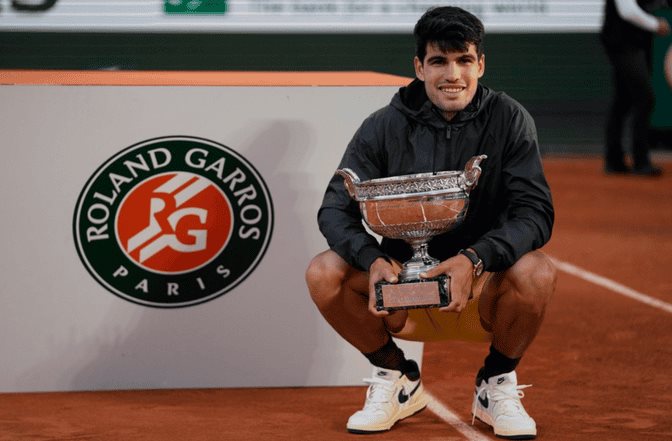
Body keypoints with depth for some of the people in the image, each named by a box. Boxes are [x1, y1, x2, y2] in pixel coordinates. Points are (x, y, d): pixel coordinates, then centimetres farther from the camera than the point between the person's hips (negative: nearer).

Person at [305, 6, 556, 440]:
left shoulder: (509, 120, -8)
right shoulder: (384, 127, -4)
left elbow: (535, 213, -16)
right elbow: (335, 210, -9)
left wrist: (475, 258, -35)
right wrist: (373, 260, -31)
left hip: (481, 290, -2)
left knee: (536, 271, -33)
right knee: (324, 271, -23)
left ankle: (497, 386, -3)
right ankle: (399, 380, 2)